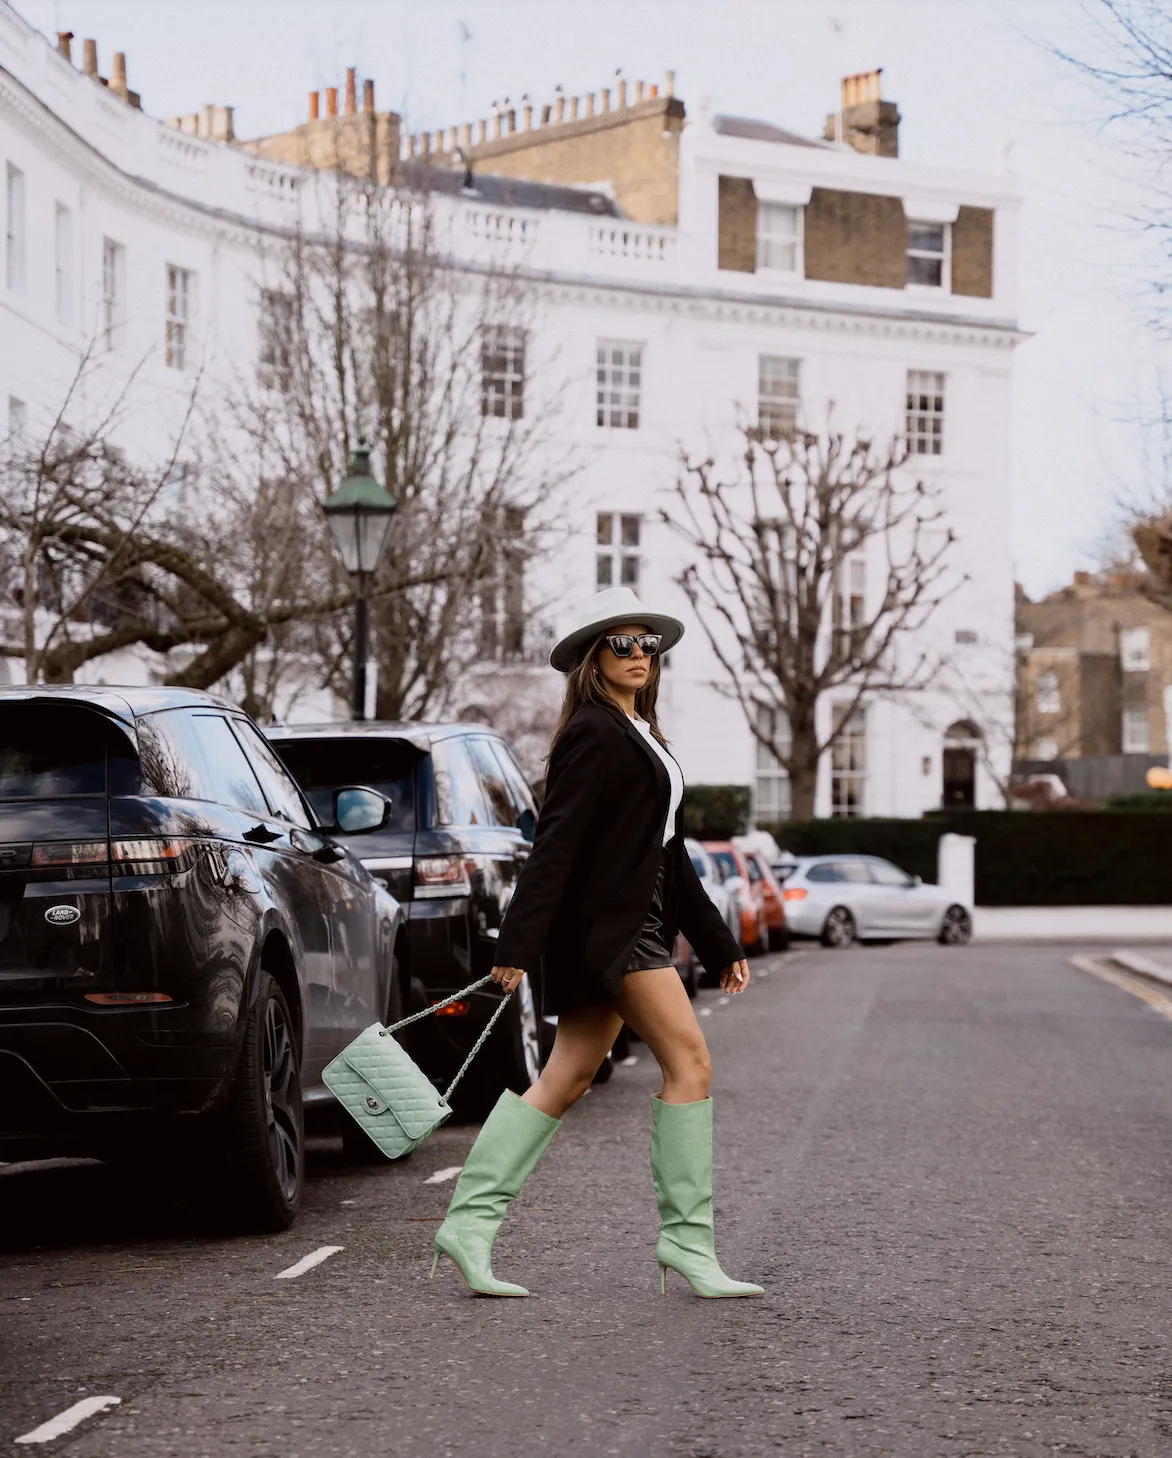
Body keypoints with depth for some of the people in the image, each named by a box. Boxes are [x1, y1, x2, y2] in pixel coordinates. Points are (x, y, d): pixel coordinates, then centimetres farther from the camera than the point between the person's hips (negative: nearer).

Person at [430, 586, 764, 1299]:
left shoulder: (641, 735, 21)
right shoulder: (594, 734, -9)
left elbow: (668, 853, 24)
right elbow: (556, 841, -17)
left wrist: (720, 944, 22)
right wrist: (520, 941, -23)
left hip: (634, 925, 10)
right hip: (609, 925, -10)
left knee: (568, 1080, 6)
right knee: (689, 1060, -10)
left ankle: (470, 1222, 6)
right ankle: (687, 1239, -6)